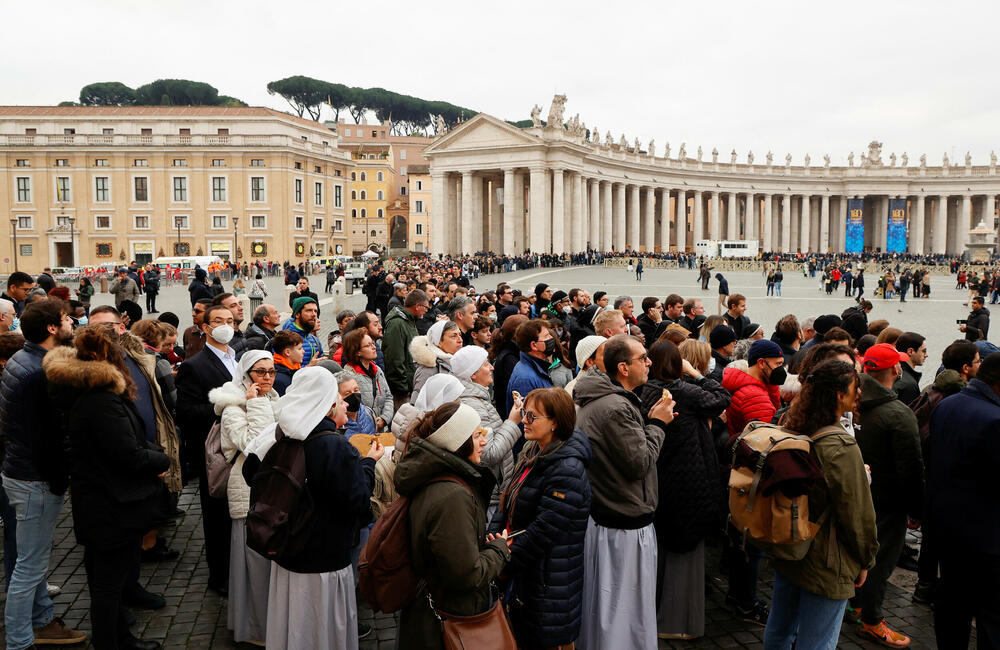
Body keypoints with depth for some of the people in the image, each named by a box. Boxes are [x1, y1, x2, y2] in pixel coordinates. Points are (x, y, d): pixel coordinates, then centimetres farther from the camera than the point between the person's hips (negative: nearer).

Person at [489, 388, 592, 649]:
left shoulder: (568, 471, -23)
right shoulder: (532, 455, 6)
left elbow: (543, 531, -25)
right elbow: (508, 505, 8)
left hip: (550, 586, -8)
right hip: (523, 575, 8)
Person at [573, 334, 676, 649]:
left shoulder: (593, 401, 8)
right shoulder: (616, 408, -25)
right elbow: (640, 463, -22)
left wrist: (649, 421, 6)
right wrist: (657, 424, -10)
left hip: (598, 515, 10)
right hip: (623, 526, -10)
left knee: (600, 605, 22)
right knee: (625, 611, 4)